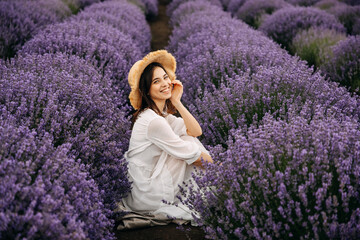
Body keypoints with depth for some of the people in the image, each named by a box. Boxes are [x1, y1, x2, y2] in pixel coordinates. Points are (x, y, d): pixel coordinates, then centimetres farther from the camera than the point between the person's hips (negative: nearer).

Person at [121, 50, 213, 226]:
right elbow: (189, 154, -16)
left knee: (188, 138, 6)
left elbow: (196, 131, 3)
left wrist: (176, 102, -5)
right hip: (149, 197, -9)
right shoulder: (153, 121, -23)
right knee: (187, 144, -7)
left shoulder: (162, 113, 8)